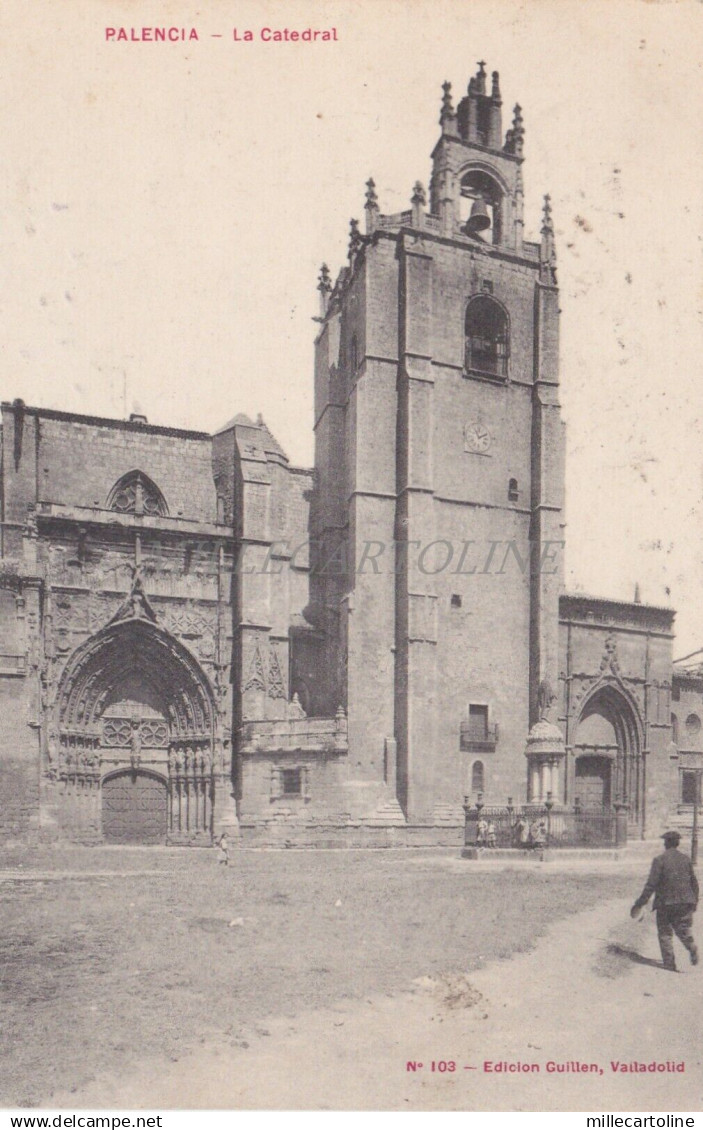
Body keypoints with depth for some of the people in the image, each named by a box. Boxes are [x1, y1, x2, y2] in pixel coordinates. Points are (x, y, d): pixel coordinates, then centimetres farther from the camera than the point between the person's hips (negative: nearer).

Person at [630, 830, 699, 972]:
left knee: (665, 933, 9)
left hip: (665, 903, -3)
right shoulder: (686, 859, 5)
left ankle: (669, 963, 6)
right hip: (685, 902, 4)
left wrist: (641, 902, -7)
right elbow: (694, 882, 11)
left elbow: (651, 884, -12)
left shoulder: (659, 860, -10)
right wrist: (694, 901, 23)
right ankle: (692, 947, -15)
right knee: (683, 929, 13)